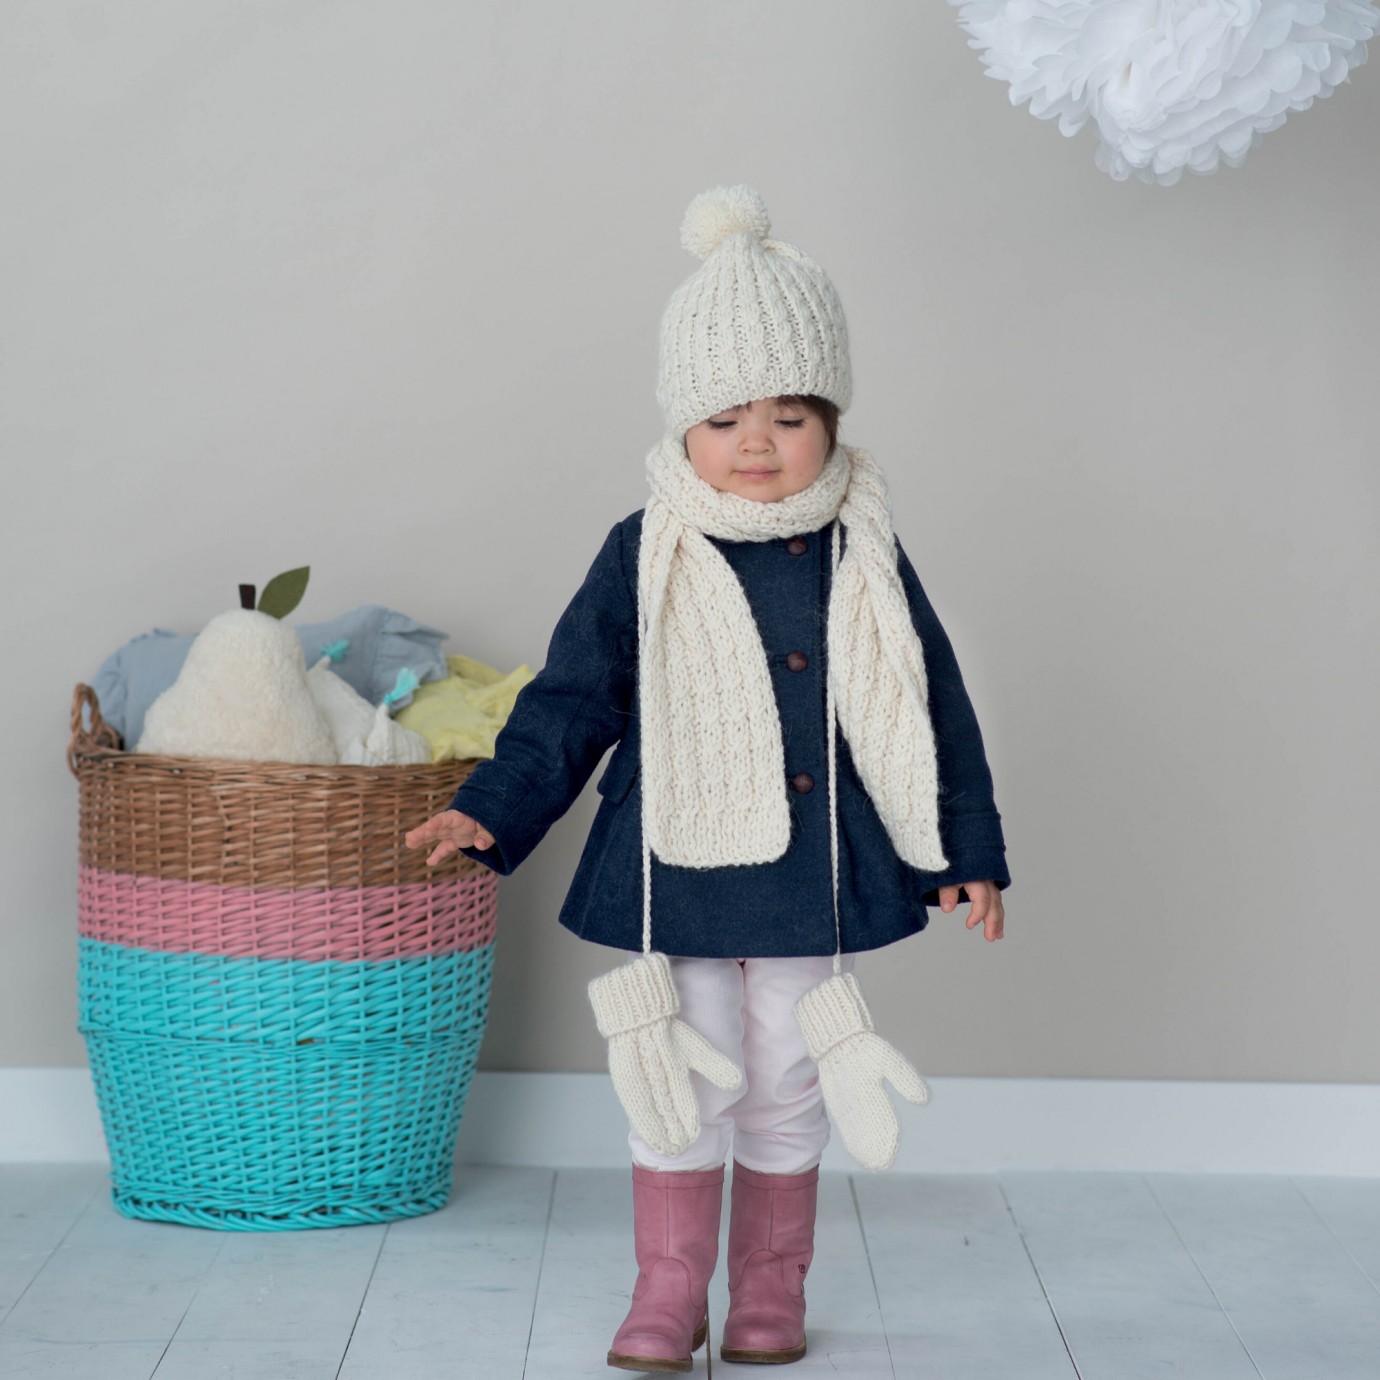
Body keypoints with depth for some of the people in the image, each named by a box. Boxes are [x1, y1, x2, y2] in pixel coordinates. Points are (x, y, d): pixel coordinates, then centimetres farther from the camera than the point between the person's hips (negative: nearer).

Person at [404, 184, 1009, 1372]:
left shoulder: (863, 555, -1)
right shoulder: (647, 556, -4)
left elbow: (934, 707, 6)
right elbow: (573, 697, 0)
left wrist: (971, 849, 7)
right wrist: (493, 810, -9)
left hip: (813, 874, 1)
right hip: (678, 871, -1)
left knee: (787, 1090, 11)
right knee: (684, 1085, 5)